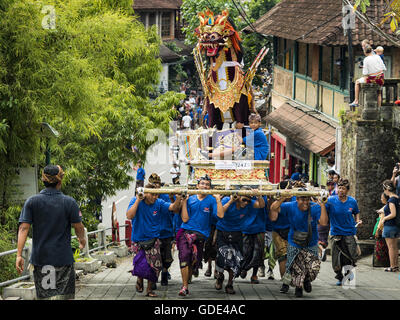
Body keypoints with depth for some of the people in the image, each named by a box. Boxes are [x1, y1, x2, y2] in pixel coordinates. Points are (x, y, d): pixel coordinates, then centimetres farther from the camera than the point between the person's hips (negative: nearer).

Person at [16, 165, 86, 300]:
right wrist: (82, 240, 22)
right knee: (63, 295, -3)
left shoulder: (32, 202, -2)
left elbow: (23, 228, -8)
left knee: (44, 296, 13)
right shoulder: (69, 202, -6)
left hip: (40, 258, 2)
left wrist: (19, 254, -10)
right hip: (63, 258, -2)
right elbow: (79, 227, -1)